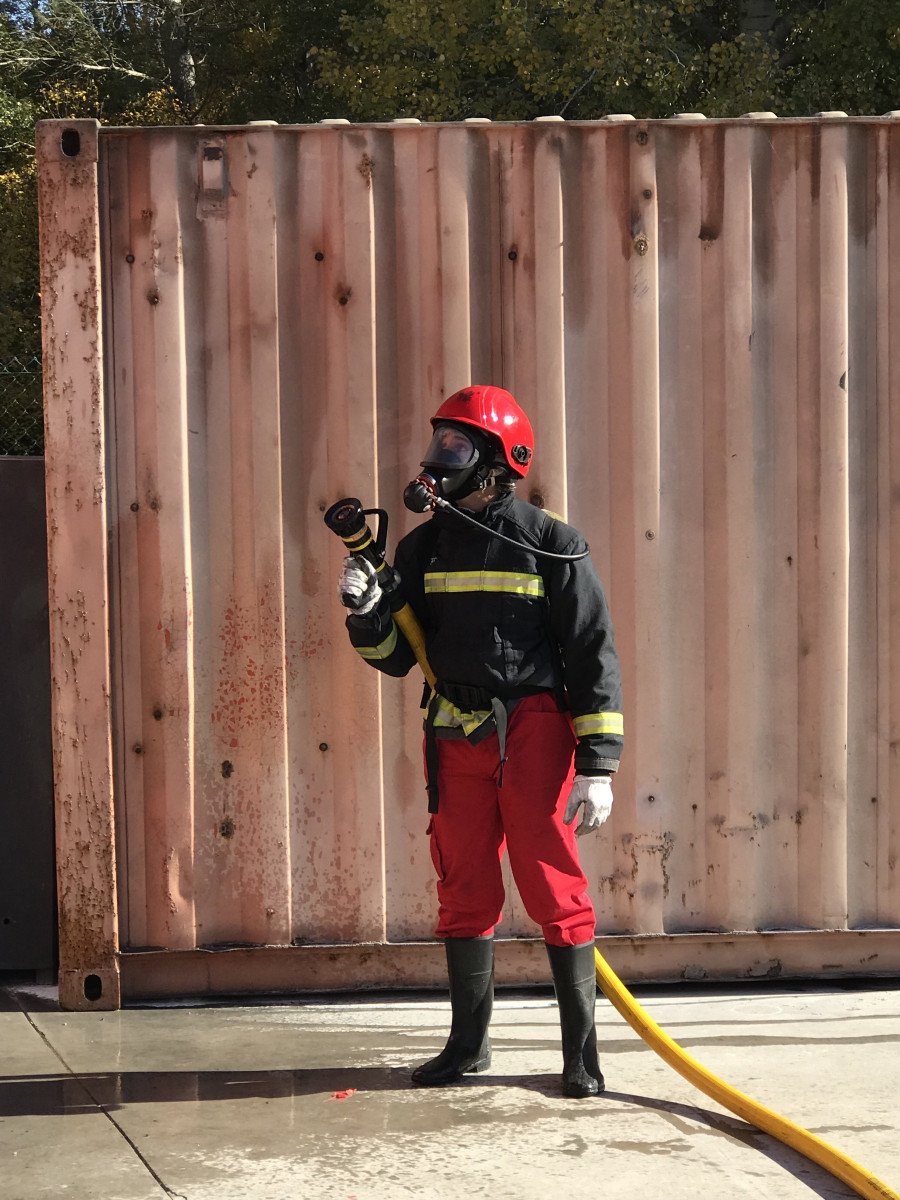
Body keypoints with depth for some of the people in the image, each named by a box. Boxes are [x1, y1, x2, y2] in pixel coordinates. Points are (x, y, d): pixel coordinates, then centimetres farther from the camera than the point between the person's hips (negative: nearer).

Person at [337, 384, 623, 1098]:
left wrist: (599, 765, -10)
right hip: (455, 737, 4)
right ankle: (469, 1043, 23)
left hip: (534, 730, -4)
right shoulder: (425, 547, 9)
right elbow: (395, 656, 12)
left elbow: (594, 655, -5)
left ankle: (582, 1052, 9)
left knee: (555, 891, -2)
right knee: (465, 892, 10)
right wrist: (366, 609, -10)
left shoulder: (551, 544, -4)